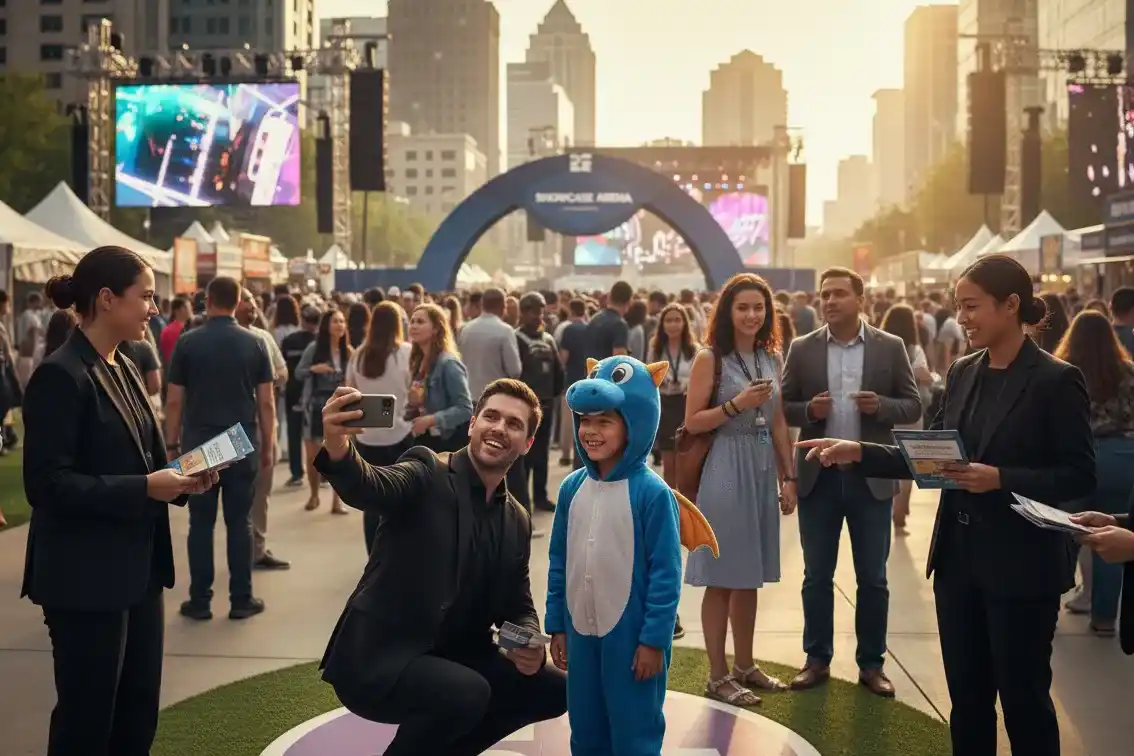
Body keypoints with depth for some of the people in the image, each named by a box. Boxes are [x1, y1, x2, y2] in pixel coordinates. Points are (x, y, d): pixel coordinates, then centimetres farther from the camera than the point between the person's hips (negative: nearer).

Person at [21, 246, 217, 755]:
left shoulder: (124, 369, 12)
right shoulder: (60, 376, -16)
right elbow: (46, 484, -21)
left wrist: (180, 478, -1)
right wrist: (144, 489, -23)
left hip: (138, 568, 9)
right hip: (86, 577, -9)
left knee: (139, 711, 17)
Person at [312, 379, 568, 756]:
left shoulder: (517, 521, 9)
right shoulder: (428, 473, -10)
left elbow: (518, 605, 14)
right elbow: (370, 488, -31)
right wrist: (338, 449, -54)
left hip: (450, 659, 7)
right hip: (375, 660, -7)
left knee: (552, 689, 5)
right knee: (469, 693, -31)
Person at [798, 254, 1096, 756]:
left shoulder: (1056, 380, -11)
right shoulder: (963, 373, 8)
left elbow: (1080, 476, -13)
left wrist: (1000, 479, -24)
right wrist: (859, 453, -2)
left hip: (1020, 565, -6)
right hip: (958, 558, 6)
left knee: (1022, 696, 6)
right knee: (966, 695, 14)